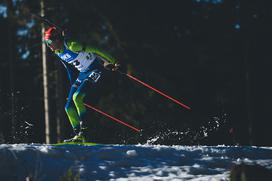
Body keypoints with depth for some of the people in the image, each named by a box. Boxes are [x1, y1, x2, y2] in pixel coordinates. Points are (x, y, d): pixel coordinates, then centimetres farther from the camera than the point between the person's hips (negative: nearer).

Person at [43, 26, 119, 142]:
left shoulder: (72, 46, -24)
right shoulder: (58, 53, 4)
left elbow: (94, 50, -20)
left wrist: (113, 62, -18)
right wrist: (73, 85, 19)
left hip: (96, 71, -9)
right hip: (83, 74, 9)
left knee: (77, 97, -26)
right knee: (69, 107, 1)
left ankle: (84, 130, -19)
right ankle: (78, 134, 5)